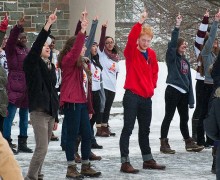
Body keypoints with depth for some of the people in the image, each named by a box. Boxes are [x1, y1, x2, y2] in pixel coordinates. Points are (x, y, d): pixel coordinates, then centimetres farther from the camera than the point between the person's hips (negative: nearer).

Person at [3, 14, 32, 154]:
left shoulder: (28, 51, 16)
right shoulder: (12, 49, -1)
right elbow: (11, 39, -22)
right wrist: (18, 27, -37)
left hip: (27, 88, 7)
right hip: (14, 87, -7)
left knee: (24, 117, 12)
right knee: (10, 116, -7)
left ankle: (22, 143, 20)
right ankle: (7, 143, -5)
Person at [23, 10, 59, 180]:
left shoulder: (51, 66, 14)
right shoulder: (32, 63, -6)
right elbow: (36, 45, -24)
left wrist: (55, 116, 18)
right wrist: (48, 24, -31)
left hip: (50, 112, 7)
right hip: (38, 111, -7)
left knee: (43, 148, 10)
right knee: (42, 148, -13)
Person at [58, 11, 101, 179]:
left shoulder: (82, 63, 17)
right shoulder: (68, 61, -7)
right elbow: (74, 50, -30)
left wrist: (90, 108, 19)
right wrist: (82, 31, -36)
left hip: (82, 104, 8)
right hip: (72, 103, -8)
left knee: (87, 135, 9)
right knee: (72, 135, -4)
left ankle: (86, 166, 19)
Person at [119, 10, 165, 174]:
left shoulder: (151, 54, 9)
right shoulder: (131, 52, -8)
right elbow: (131, 38, -29)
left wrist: (152, 86, 11)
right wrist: (140, 22, -36)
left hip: (147, 97, 6)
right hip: (132, 96, -6)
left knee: (145, 130, 15)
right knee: (128, 129, -5)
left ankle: (148, 160, 25)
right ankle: (125, 162, -5)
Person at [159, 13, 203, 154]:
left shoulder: (186, 61, 16)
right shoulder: (172, 57, -2)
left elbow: (189, 79, 17)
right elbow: (172, 43, -21)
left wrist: (191, 99, 14)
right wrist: (177, 27, -28)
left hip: (184, 93, 7)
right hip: (173, 90, -7)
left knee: (184, 118, 12)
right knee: (169, 117, -3)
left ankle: (189, 142, 19)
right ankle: (164, 143, -1)